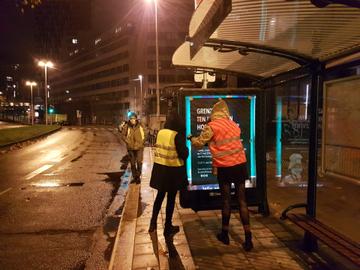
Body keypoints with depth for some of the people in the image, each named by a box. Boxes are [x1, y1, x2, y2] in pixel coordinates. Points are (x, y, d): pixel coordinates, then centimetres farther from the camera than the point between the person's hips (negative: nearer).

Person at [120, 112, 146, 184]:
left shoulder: (140, 126, -4)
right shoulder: (127, 126, -8)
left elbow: (143, 135, 8)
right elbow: (123, 135, -3)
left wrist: (142, 142, 0)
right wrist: (128, 142, -11)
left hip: (139, 147, -1)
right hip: (130, 148, 1)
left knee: (139, 162, -10)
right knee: (132, 163, 10)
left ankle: (138, 176, 7)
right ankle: (134, 177, 24)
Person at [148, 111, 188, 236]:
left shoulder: (160, 133, 1)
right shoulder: (177, 135, -16)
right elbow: (184, 154, -16)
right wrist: (185, 146, 4)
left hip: (160, 167, 5)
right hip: (173, 170, -5)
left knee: (160, 195, 20)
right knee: (171, 198, 8)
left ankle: (153, 223, 26)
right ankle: (168, 228, 20)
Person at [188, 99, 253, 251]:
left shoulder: (211, 126, -9)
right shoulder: (234, 125, 8)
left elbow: (199, 143, -2)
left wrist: (191, 138, 19)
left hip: (224, 167, -3)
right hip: (240, 164, 4)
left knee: (226, 200, 10)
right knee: (242, 200, 7)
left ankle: (225, 234, 24)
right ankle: (248, 238, 8)